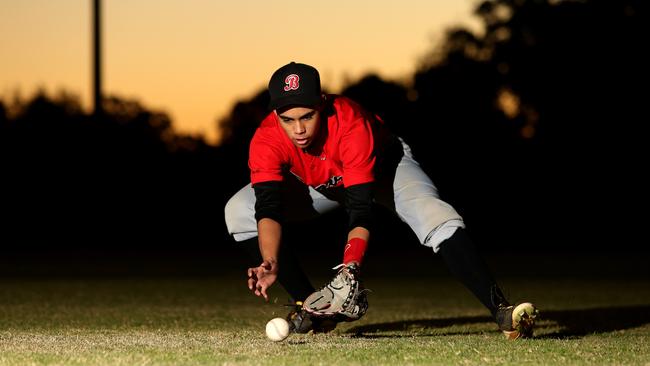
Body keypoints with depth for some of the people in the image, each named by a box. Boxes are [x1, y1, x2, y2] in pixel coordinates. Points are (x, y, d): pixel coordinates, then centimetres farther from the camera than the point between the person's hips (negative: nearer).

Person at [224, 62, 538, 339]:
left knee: (433, 214, -33)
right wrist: (270, 264, -60)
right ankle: (311, 306, -5)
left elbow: (361, 210, -44)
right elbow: (268, 210, -41)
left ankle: (501, 311, -37)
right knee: (239, 212, -14)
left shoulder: (351, 124, -40)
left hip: (384, 165, -4)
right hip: (319, 184, 4)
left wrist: (349, 270, -58)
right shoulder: (266, 140, -32)